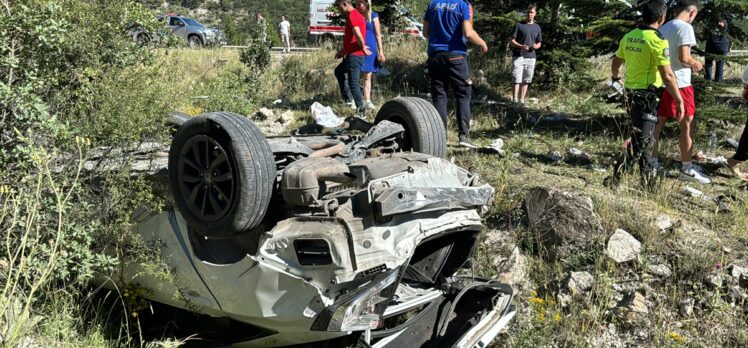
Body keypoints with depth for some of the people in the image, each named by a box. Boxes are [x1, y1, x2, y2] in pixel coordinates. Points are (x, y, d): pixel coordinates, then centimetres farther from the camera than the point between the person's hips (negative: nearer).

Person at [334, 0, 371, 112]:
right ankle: (348, 99, 25)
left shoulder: (352, 16, -17)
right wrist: (343, 50, 24)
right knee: (339, 71, 27)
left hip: (354, 55, -11)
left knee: (353, 83, -5)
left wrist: (363, 48, -16)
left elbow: (358, 35, -31)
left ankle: (360, 108, 0)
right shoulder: (356, 15, 17)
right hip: (352, 54, 11)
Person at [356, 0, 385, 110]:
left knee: (367, 76, 3)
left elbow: (378, 35, 2)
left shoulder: (373, 16, 2)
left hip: (370, 49, -1)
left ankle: (368, 100, 8)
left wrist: (381, 51, -4)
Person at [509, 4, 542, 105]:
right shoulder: (519, 25, 0)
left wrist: (536, 46, -5)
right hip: (518, 56, -4)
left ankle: (522, 100, 11)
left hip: (531, 57, 4)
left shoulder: (537, 27, 13)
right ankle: (514, 100, -11)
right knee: (517, 79, -10)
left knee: (526, 80, 6)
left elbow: (539, 43, 19)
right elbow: (511, 41, -2)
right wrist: (521, 46, -19)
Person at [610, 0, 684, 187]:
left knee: (641, 134, 20)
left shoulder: (628, 37, 5)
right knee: (643, 138, -1)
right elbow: (667, 76, -20)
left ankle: (647, 174, 29)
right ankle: (619, 172, -10)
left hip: (630, 92, 8)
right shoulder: (657, 40, -16)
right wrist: (679, 100, -12)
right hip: (647, 94, -8)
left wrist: (616, 77, 40)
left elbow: (615, 63, 19)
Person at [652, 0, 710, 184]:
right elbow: (684, 58, -20)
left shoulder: (663, 28, 11)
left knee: (658, 124, 13)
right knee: (687, 126, 0)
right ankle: (687, 169, 3)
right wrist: (696, 64, -1)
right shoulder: (685, 27, -13)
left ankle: (653, 161, 19)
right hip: (679, 85, -7)